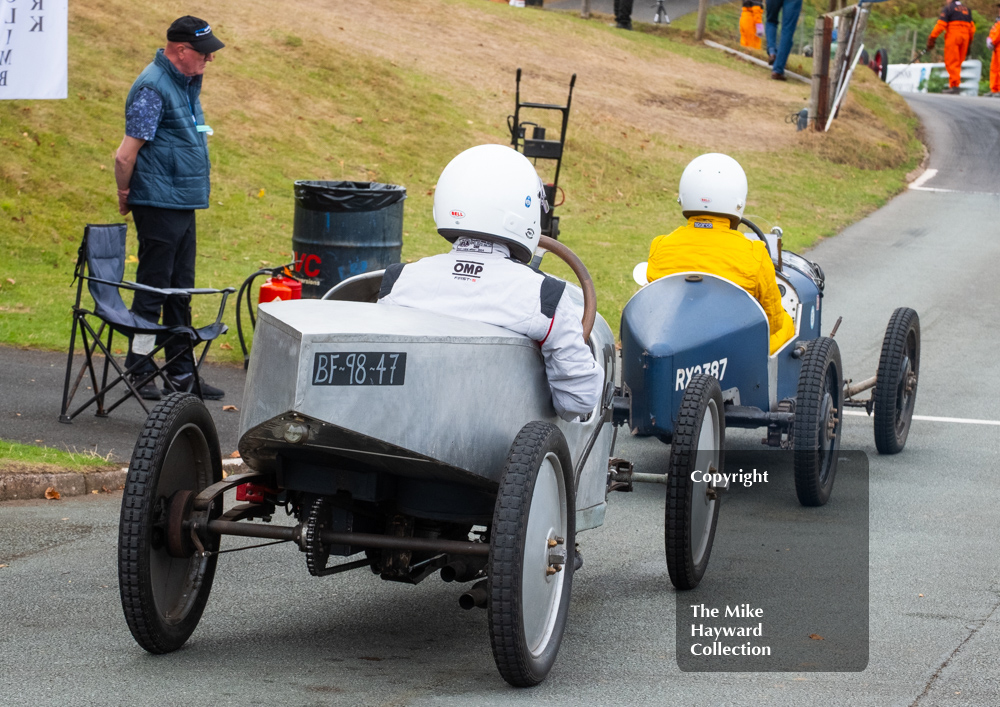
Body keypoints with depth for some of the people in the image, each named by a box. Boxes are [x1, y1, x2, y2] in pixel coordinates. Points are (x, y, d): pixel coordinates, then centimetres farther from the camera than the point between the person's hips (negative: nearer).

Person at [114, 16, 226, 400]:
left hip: (183, 204, 9)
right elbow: (125, 156, -18)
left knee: (180, 291, 13)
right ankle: (139, 374, 4)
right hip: (159, 206, -9)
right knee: (152, 288, -3)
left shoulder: (186, 82, 13)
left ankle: (182, 372, 20)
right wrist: (126, 197, -5)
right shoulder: (153, 88, -17)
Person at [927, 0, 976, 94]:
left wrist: (932, 38, -6)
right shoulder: (967, 9, 17)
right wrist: (969, 43, 23)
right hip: (965, 37, 6)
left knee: (951, 62, -7)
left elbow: (940, 25, -9)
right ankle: (954, 85, 8)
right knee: (958, 63, 10)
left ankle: (954, 86, -16)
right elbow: (972, 27, 16)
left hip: (952, 36, -6)